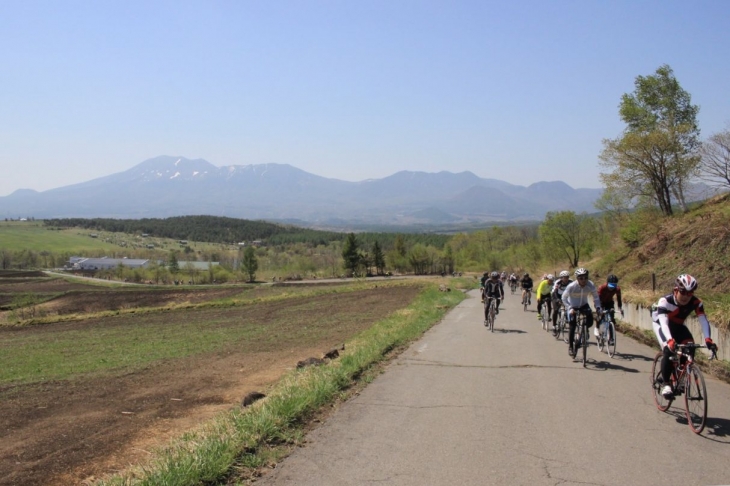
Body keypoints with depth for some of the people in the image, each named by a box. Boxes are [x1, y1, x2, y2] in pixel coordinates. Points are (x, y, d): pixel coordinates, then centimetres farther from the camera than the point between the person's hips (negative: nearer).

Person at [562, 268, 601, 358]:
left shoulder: (591, 285, -22)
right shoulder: (571, 287, -29)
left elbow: (596, 297, -9)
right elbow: (564, 298, -19)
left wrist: (598, 307, -24)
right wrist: (570, 308, -31)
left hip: (583, 305, 2)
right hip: (573, 306, -2)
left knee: (590, 321, -22)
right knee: (572, 327, -9)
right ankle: (570, 346, 9)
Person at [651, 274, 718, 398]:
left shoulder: (696, 302, -24)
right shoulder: (665, 301, -35)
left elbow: (703, 320, -30)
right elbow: (663, 322, -45)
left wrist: (708, 339, -47)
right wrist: (670, 340, -61)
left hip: (678, 326, 4)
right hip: (662, 324, -4)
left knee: (690, 349, -18)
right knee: (669, 350, -26)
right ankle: (666, 384, -12)